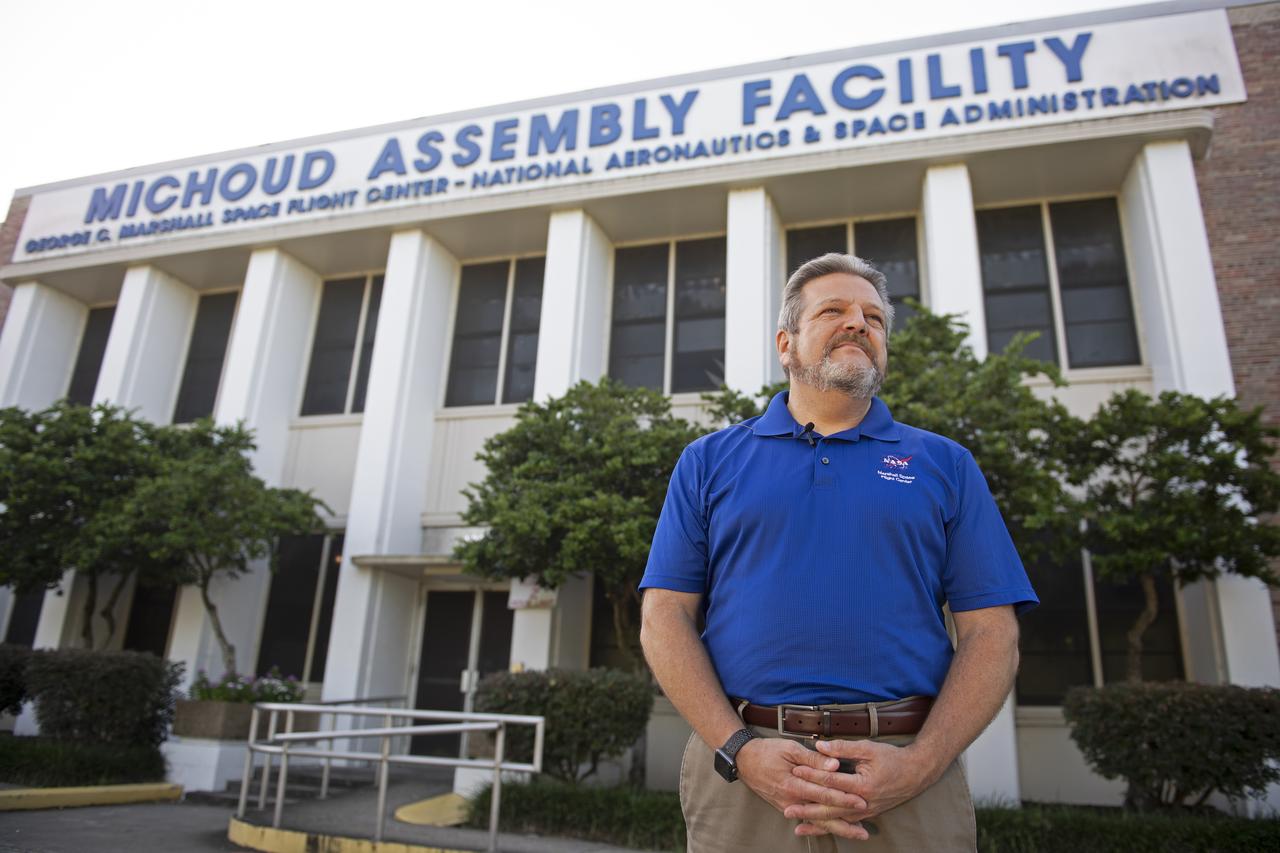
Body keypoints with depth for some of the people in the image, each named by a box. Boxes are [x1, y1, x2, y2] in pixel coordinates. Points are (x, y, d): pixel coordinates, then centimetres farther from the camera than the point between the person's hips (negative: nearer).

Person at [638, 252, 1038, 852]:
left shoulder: (946, 465, 9)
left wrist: (918, 766, -12)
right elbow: (665, 617, 1)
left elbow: (991, 634, 3)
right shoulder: (709, 461, 7)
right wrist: (739, 749, -12)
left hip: (909, 788, 1)